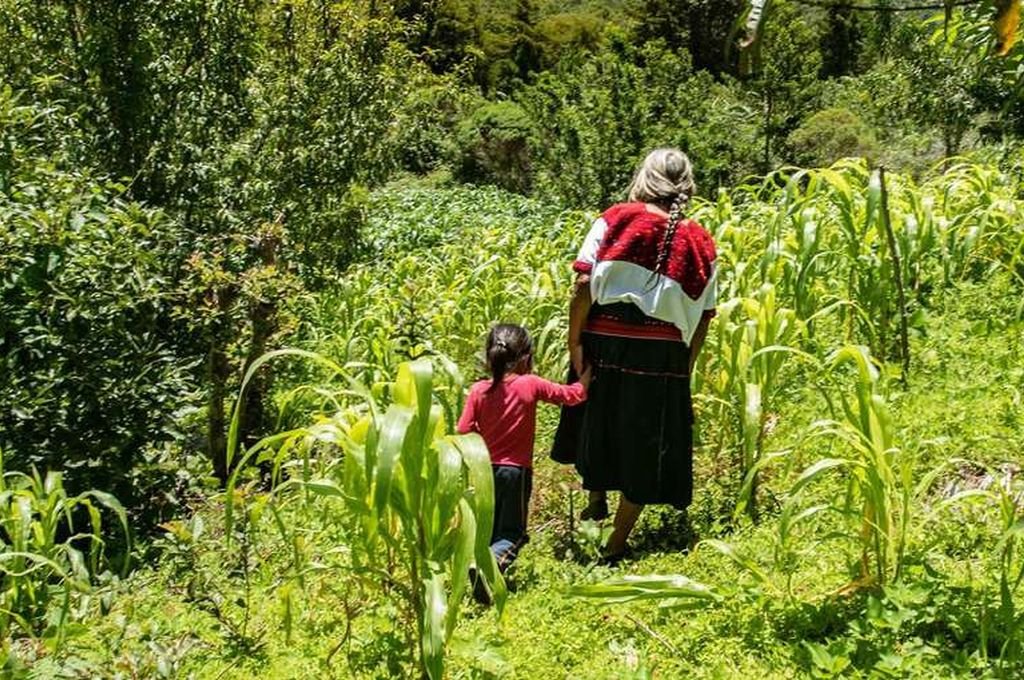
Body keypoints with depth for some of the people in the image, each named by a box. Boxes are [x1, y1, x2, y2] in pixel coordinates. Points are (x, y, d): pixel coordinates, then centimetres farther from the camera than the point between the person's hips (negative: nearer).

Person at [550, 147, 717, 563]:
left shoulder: (614, 221, -2)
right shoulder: (699, 243, 4)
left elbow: (583, 285, -11)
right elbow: (703, 318, 3)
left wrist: (574, 342, -6)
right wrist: (686, 367, 11)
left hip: (605, 343, -1)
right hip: (664, 353, 1)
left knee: (595, 422, 25)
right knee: (645, 443, 10)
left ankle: (596, 498, 40)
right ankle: (617, 543, 16)